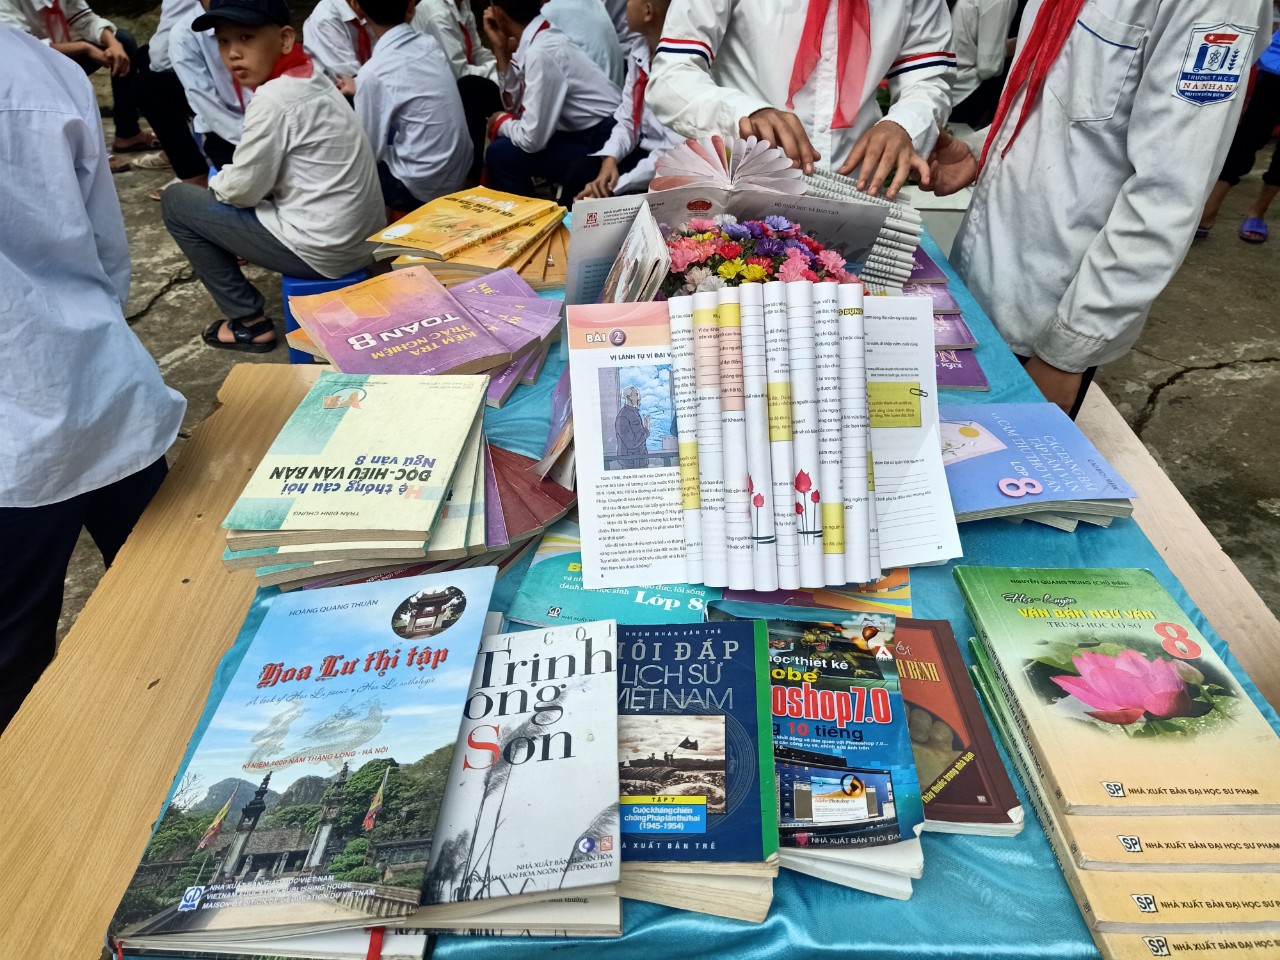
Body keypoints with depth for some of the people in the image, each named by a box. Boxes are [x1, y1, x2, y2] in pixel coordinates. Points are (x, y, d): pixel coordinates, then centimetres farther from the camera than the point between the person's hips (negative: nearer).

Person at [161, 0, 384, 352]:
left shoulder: (273, 99, -17)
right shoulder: (313, 79, 10)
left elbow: (242, 190, -10)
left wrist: (217, 180, 9)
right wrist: (228, 177, 12)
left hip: (323, 250, -9)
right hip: (364, 240, 9)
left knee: (176, 201, 5)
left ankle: (249, 322, 9)